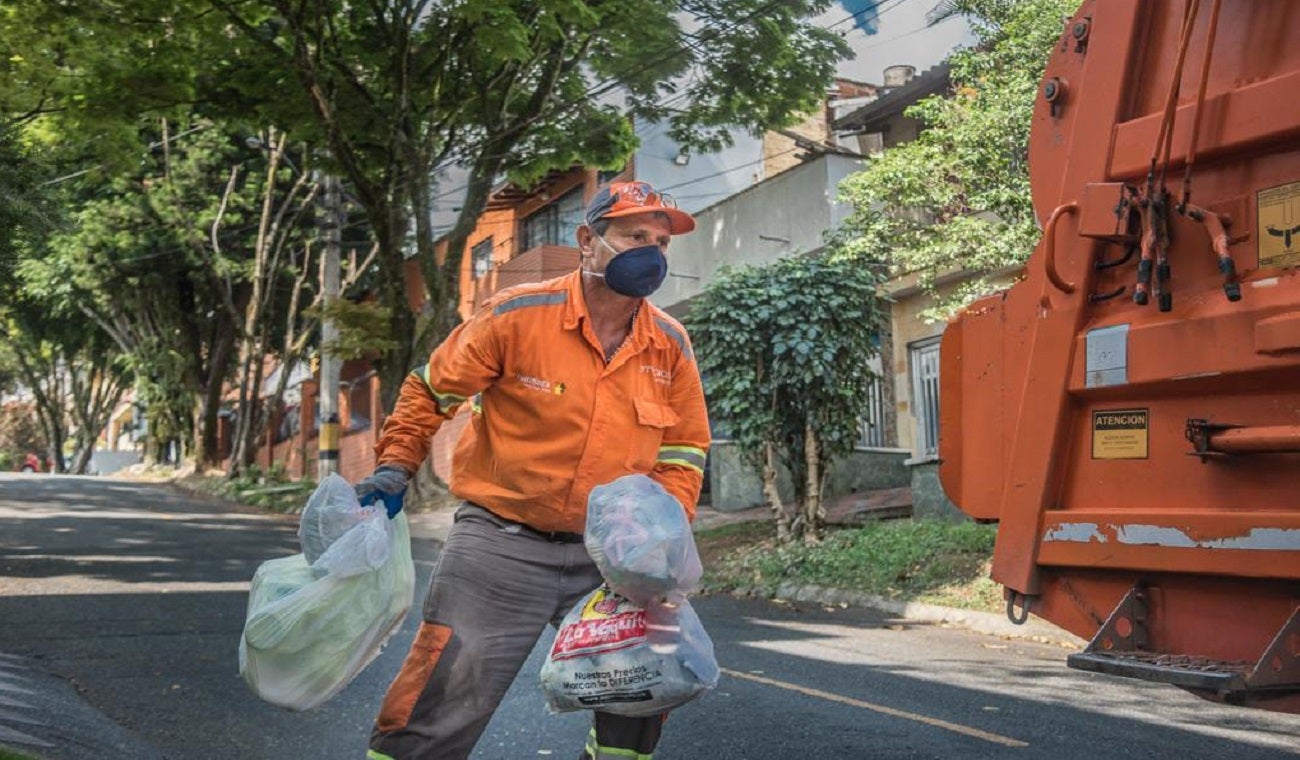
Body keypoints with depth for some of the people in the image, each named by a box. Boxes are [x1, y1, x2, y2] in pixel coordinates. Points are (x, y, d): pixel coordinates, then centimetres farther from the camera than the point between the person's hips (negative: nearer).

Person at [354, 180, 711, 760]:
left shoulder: (671, 346, 1)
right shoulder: (519, 315, -11)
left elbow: (682, 449, 9)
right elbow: (430, 390, 0)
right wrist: (395, 468, -9)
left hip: (607, 555, 4)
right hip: (501, 544, -4)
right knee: (439, 711, -4)